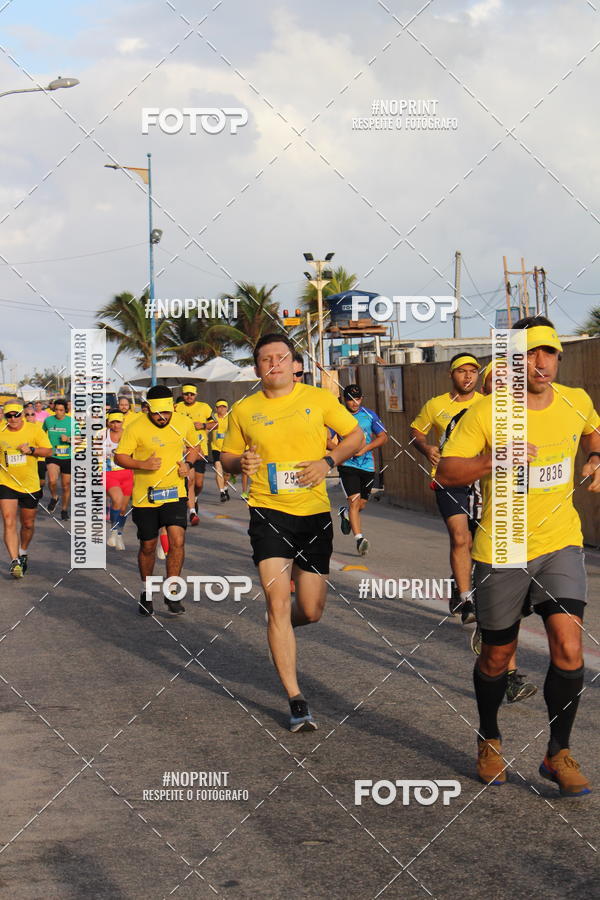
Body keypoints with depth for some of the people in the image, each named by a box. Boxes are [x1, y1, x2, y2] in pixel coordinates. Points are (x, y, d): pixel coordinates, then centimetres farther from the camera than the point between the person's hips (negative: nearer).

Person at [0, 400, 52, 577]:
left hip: (30, 485, 1)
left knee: (28, 524, 15)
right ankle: (14, 561, -18)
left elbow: (48, 450, -2)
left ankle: (23, 553, 41)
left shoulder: (34, 429, -4)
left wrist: (31, 450, -18)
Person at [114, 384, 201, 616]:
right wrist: (142, 464, -25)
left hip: (174, 493, 2)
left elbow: (194, 447, 18)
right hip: (145, 496, -2)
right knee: (148, 547, 7)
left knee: (177, 541, -13)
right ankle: (146, 594, 28)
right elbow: (119, 457, -8)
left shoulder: (184, 423, 0)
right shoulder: (136, 428, -12)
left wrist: (187, 463, -2)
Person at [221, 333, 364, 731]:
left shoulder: (319, 399, 3)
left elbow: (356, 436, 9)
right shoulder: (244, 410, 5)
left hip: (315, 512, 1)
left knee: (311, 611, 6)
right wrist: (241, 463, -8)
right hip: (269, 511, -1)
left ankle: (281, 632, 44)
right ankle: (297, 701, -8)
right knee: (278, 604, -13)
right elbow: (228, 457, 16)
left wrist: (327, 462, -9)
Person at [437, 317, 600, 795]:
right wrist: (497, 457, -26)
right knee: (497, 656, 11)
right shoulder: (486, 414, -13)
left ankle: (559, 752, 2)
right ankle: (489, 741, 38)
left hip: (560, 543, 2)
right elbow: (447, 473, -13)